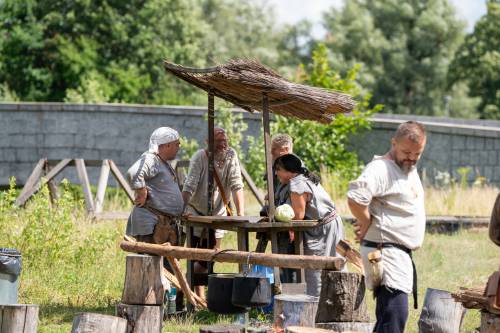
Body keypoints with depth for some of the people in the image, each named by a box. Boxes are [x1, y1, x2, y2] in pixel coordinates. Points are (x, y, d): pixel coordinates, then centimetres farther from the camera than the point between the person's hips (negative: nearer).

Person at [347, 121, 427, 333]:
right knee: (394, 315, -17)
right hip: (385, 251, -10)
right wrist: (367, 226, -15)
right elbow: (355, 198, -31)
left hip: (402, 255, 10)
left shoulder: (410, 170, 16)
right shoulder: (381, 168, -15)